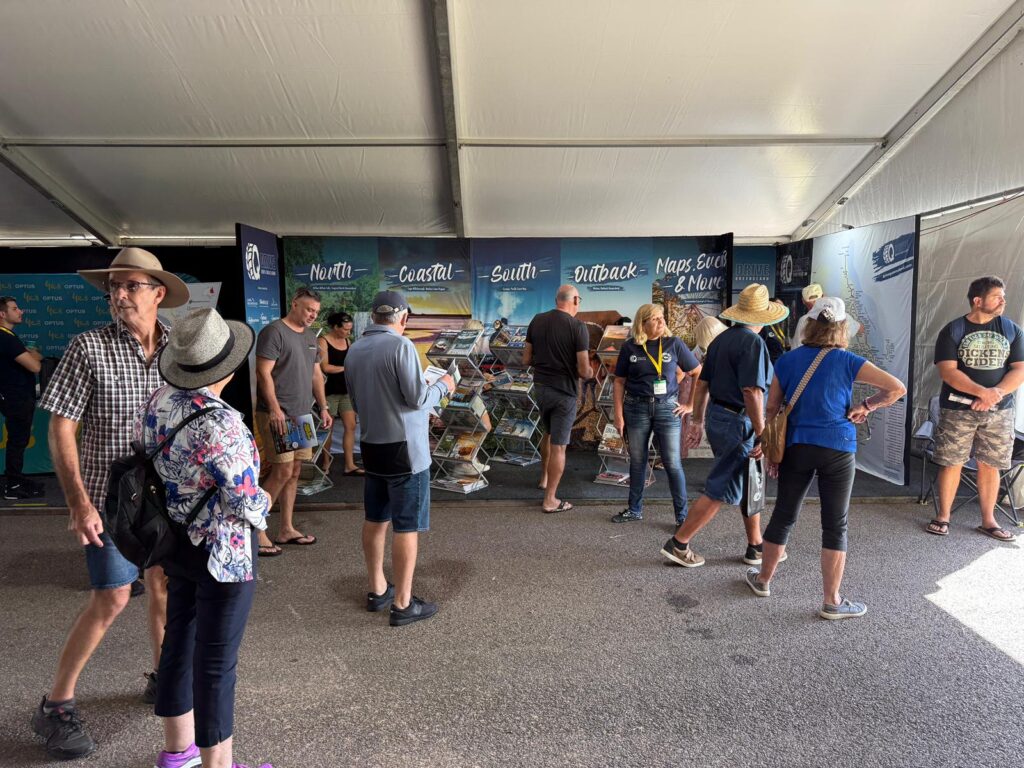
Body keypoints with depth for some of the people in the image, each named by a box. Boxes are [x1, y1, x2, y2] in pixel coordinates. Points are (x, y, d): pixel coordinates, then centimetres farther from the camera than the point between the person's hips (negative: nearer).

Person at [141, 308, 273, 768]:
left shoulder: (156, 404, -2)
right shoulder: (220, 423, -27)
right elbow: (246, 501, -24)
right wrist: (262, 503, -2)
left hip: (175, 542, 8)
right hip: (223, 554, -8)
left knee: (179, 640, 21)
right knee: (216, 661, 6)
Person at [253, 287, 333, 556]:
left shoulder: (310, 336, 17)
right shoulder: (274, 332, -8)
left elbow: (316, 374, 21)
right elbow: (263, 373, -14)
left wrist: (323, 407, 14)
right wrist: (275, 410, -20)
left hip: (301, 415, 8)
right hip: (276, 415, -8)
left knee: (294, 471, 10)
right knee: (283, 471, -11)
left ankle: (286, 529, 20)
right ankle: (256, 531, 1)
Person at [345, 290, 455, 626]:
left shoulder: (355, 350, 4)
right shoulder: (401, 346, -17)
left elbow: (357, 402, 11)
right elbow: (418, 398, -17)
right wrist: (442, 386, 1)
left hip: (371, 446, 7)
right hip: (405, 448, -7)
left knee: (375, 520, 17)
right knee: (407, 527, 2)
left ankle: (377, 590, 30)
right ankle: (403, 604, 9)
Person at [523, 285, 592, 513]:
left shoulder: (537, 320, 0)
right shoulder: (577, 327, -15)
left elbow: (526, 360, 4)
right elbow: (584, 370, -16)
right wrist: (590, 372, 6)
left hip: (541, 387, 6)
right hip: (565, 391, -5)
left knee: (549, 432, 29)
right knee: (558, 445, 4)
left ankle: (544, 477, 43)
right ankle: (550, 500, 11)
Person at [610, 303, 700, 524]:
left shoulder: (674, 344, -2)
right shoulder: (630, 347, 0)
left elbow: (698, 373, 3)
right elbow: (619, 382, 4)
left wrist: (690, 404, 0)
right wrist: (618, 414, -1)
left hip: (667, 408, -1)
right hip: (636, 408, 1)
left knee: (672, 463, 1)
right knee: (637, 461, 12)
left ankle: (682, 514, 12)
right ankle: (635, 510, 27)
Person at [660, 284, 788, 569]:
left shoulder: (721, 339, 11)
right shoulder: (752, 342, -16)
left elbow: (702, 384, 14)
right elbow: (752, 392, -23)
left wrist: (697, 422, 19)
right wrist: (762, 436, -19)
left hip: (717, 417, 9)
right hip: (738, 423, -9)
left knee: (749, 484, 19)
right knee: (720, 491, -1)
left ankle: (755, 546, 30)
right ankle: (678, 544, 5)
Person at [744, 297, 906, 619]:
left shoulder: (787, 360, 2)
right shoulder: (847, 362, -4)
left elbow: (772, 408, 6)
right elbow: (897, 388, -7)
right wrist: (866, 406, 4)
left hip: (796, 447, 3)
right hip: (837, 450, -2)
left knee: (783, 516, 15)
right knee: (835, 526, 6)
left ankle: (763, 579, 31)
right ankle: (832, 601, 14)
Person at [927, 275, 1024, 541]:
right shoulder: (953, 331, -4)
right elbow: (947, 371, -12)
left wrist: (995, 394, -16)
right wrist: (983, 391, -22)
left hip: (998, 411, 3)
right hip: (957, 410, -2)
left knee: (990, 466, 8)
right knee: (952, 464, 2)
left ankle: (988, 520, 21)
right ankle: (943, 517, 13)